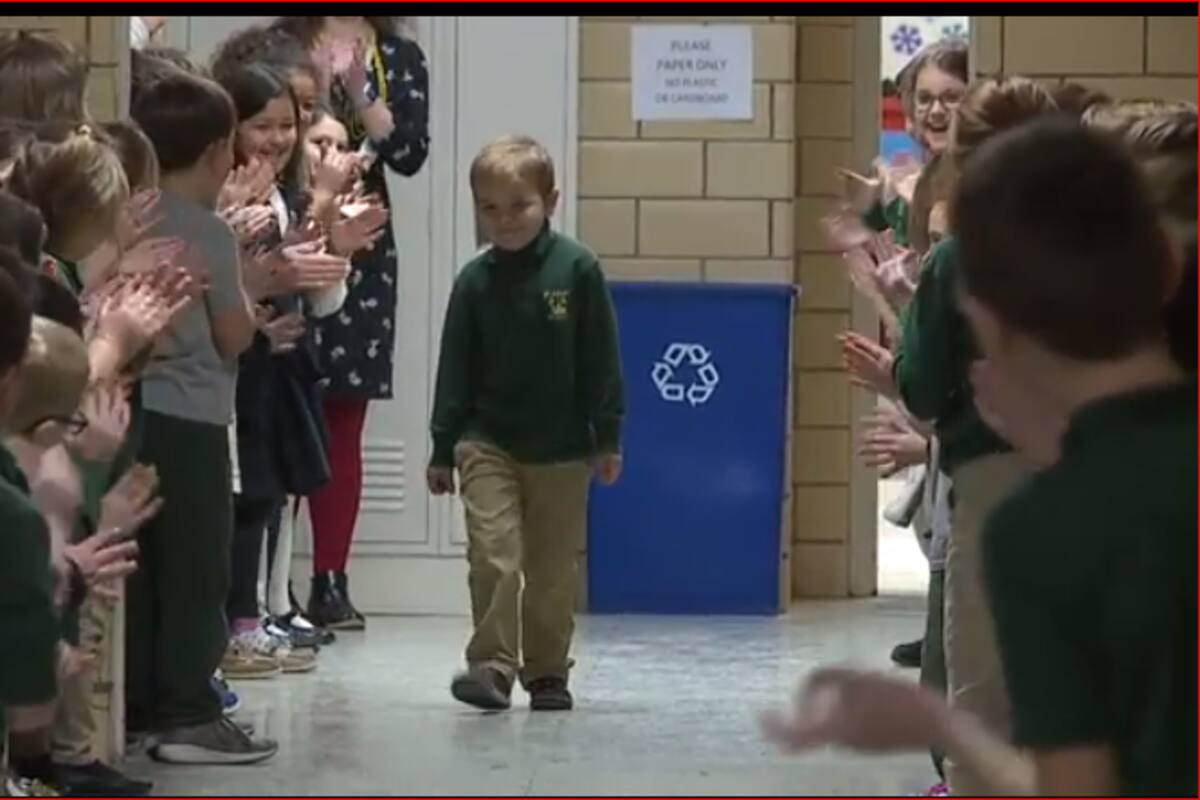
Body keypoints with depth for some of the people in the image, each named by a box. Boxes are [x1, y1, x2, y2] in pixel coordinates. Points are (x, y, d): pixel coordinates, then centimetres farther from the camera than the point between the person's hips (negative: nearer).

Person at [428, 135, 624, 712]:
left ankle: (547, 672, 19)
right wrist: (443, 448, 4)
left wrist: (608, 437, -4)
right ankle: (492, 665, -7)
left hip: (560, 448, -1)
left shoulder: (577, 269, -7)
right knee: (493, 554, -11)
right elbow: (456, 367, 5)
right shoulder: (474, 281, 0)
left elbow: (600, 360, -3)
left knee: (554, 568, 8)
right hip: (487, 442, 1)